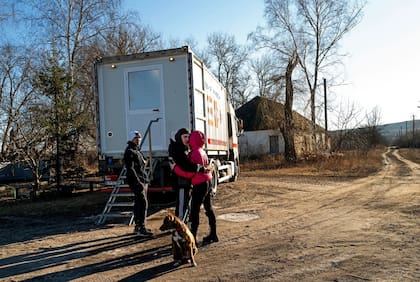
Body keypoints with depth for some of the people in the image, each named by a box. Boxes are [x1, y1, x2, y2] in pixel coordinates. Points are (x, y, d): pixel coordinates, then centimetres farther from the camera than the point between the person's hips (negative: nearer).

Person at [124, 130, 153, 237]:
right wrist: (138, 182, -24)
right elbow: (130, 169, -20)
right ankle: (141, 228, -12)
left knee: (139, 204, 13)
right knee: (143, 203, -13)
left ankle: (138, 226, 21)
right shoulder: (130, 152, -11)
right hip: (136, 182, -10)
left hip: (141, 181, 10)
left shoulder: (137, 151, 20)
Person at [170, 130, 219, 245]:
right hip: (207, 183, 10)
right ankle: (213, 235, 24)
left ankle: (192, 237, -2)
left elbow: (189, 173, -20)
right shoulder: (202, 152, 11)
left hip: (199, 185, -9)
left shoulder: (194, 153, -17)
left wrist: (174, 167, -10)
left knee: (194, 211, -5)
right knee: (208, 208, 15)